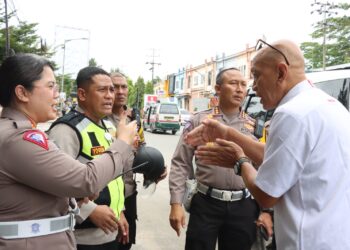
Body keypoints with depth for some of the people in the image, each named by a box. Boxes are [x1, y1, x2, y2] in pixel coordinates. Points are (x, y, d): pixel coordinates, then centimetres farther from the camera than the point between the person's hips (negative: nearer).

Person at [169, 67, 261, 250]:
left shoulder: (255, 126, 5)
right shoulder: (199, 121, 0)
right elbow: (180, 164, -1)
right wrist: (176, 203, -7)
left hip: (243, 207, 2)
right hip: (206, 203, -1)